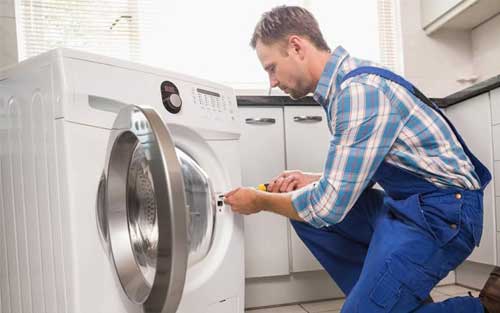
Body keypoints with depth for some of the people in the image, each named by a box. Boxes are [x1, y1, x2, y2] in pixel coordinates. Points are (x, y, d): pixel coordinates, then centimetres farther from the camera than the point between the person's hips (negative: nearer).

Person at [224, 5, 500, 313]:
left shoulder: (360, 90, -22)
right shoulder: (344, 84, 8)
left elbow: (328, 206, -21)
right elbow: (356, 174, 17)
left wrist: (260, 201, -6)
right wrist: (311, 180, 2)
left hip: (442, 209, -9)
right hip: (404, 203, 9)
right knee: (305, 212, 5)